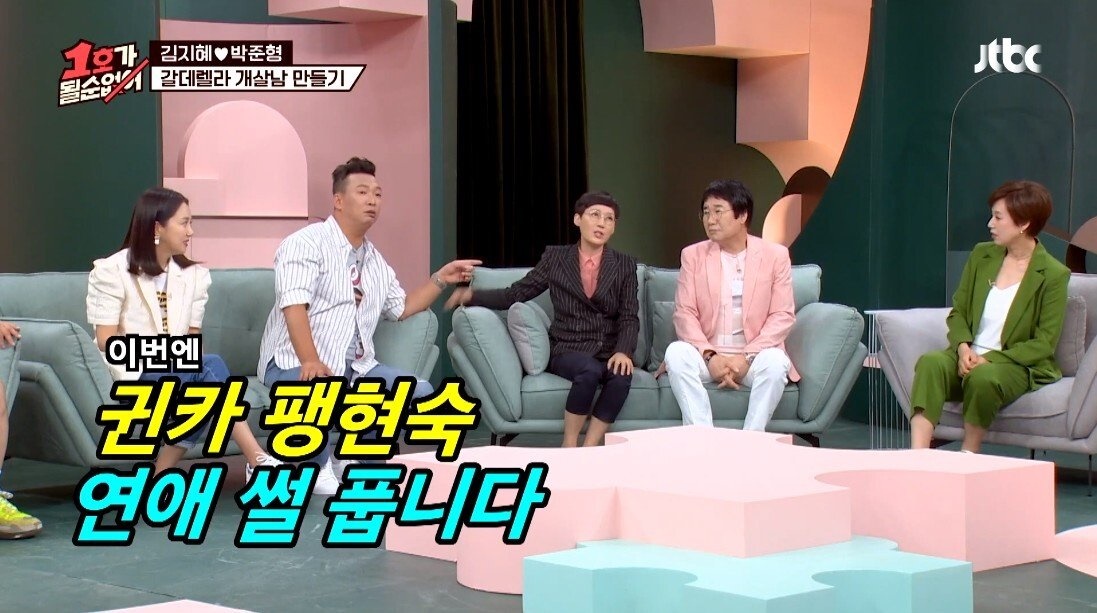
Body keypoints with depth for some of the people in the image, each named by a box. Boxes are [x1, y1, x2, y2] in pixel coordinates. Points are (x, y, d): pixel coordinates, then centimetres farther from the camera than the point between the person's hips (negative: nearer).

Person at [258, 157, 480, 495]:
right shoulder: (306, 243, -8)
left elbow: (401, 307, 28)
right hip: (295, 363, -8)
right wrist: (311, 362, -34)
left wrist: (440, 279, 15)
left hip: (355, 367, 8)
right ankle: (314, 466, -13)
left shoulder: (375, 261, 18)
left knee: (420, 392, -10)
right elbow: (294, 306, -21)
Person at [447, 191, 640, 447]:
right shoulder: (555, 258, 7)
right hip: (567, 351, -1)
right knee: (590, 370, -37)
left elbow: (630, 318, 3)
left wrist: (623, 351, -18)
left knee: (622, 377, -35)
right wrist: (472, 295, -8)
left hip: (609, 354, 1)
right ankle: (569, 449, -23)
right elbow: (515, 294, 8)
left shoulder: (625, 265, 9)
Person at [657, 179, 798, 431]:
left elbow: (783, 316, -2)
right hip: (707, 356, 1)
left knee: (775, 361, -33)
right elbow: (684, 313, 1)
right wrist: (710, 356, -16)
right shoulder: (693, 255, 9)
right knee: (676, 352, -29)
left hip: (754, 356, -1)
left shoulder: (775, 255, 4)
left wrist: (746, 357, -16)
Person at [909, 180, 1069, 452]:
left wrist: (989, 360, -19)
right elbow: (958, 311, 12)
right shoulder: (981, 255, 9)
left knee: (983, 378, -38)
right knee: (930, 362, -29)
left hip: (1018, 366, -4)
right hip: (969, 357, 4)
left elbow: (1044, 343, -9)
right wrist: (963, 348, -10)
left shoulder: (1053, 275, -6)